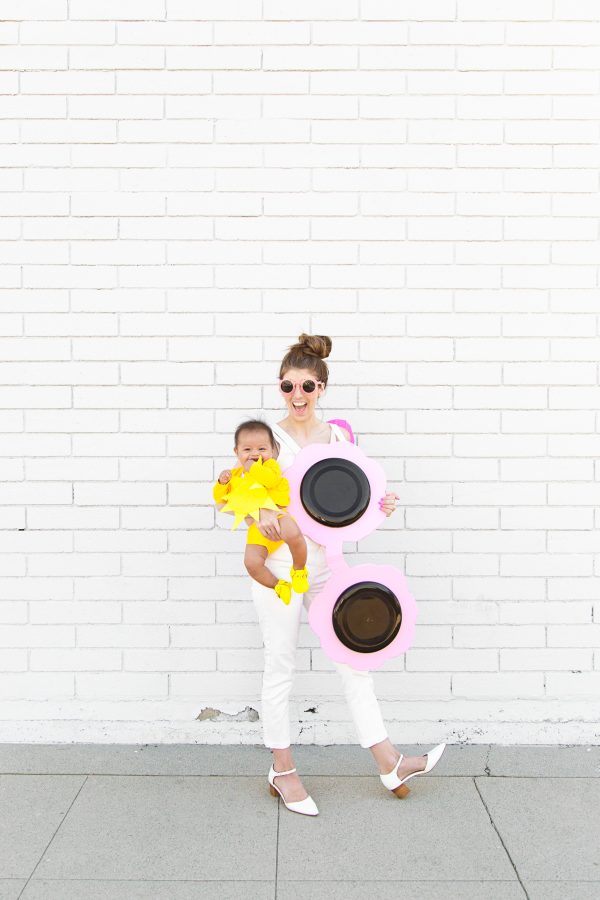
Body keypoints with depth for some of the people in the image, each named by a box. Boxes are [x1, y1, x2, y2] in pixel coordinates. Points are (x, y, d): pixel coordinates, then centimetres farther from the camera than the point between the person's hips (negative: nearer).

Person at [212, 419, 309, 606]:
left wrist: (253, 468, -14)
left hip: (277, 515, -4)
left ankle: (299, 570, -6)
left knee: (294, 536, -37)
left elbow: (273, 479, -20)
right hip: (256, 527, 4)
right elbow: (220, 498, 22)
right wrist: (222, 482, 3)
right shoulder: (235, 475, 18)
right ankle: (279, 585, 9)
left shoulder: (270, 465, 4)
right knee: (251, 562, -19)